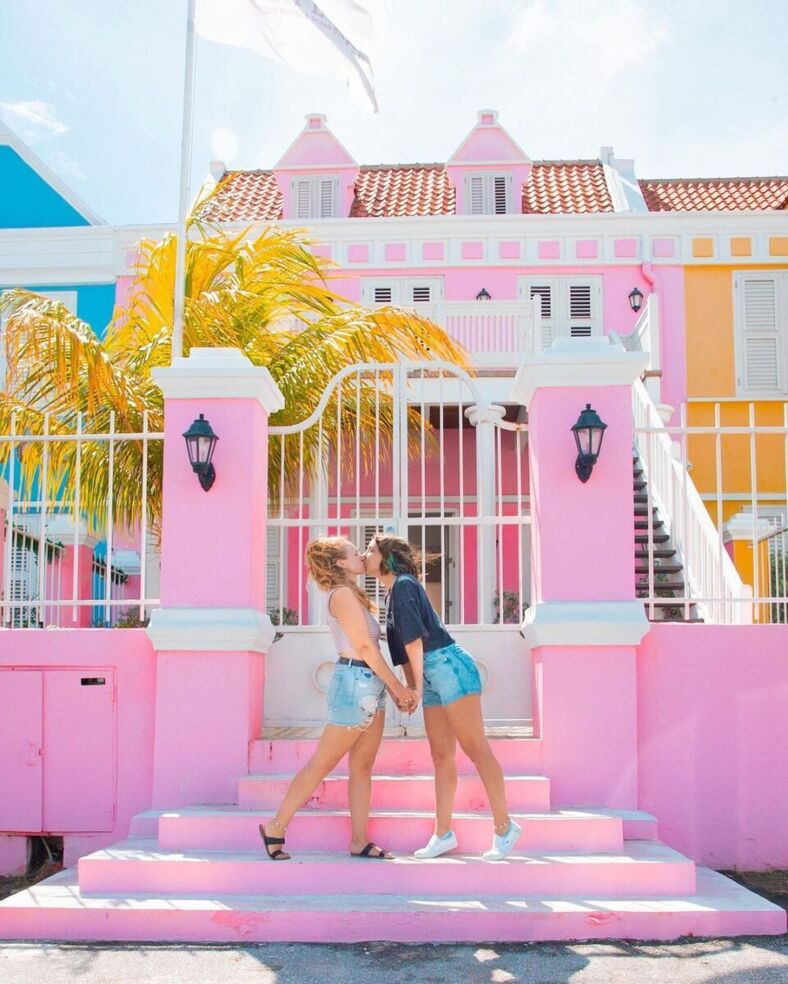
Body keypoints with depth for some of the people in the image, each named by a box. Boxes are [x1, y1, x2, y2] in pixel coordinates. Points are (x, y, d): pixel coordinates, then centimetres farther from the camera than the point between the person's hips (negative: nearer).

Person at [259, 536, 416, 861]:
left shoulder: (351, 596, 19)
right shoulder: (343, 594, -11)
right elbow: (365, 647, -14)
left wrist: (392, 689, 10)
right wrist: (397, 687, -10)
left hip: (370, 687, 10)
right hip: (355, 682, -10)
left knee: (362, 766, 8)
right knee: (322, 763, -3)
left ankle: (360, 841, 11)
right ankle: (276, 827, 6)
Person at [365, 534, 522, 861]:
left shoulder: (403, 584, -8)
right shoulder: (393, 593, 19)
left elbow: (413, 637, -15)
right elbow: (403, 647, 22)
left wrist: (417, 686, -12)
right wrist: (410, 688, 21)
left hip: (450, 667, -10)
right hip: (432, 678, 10)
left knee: (475, 749, -7)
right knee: (441, 756, 8)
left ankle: (504, 827, -1)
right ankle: (443, 834, 11)